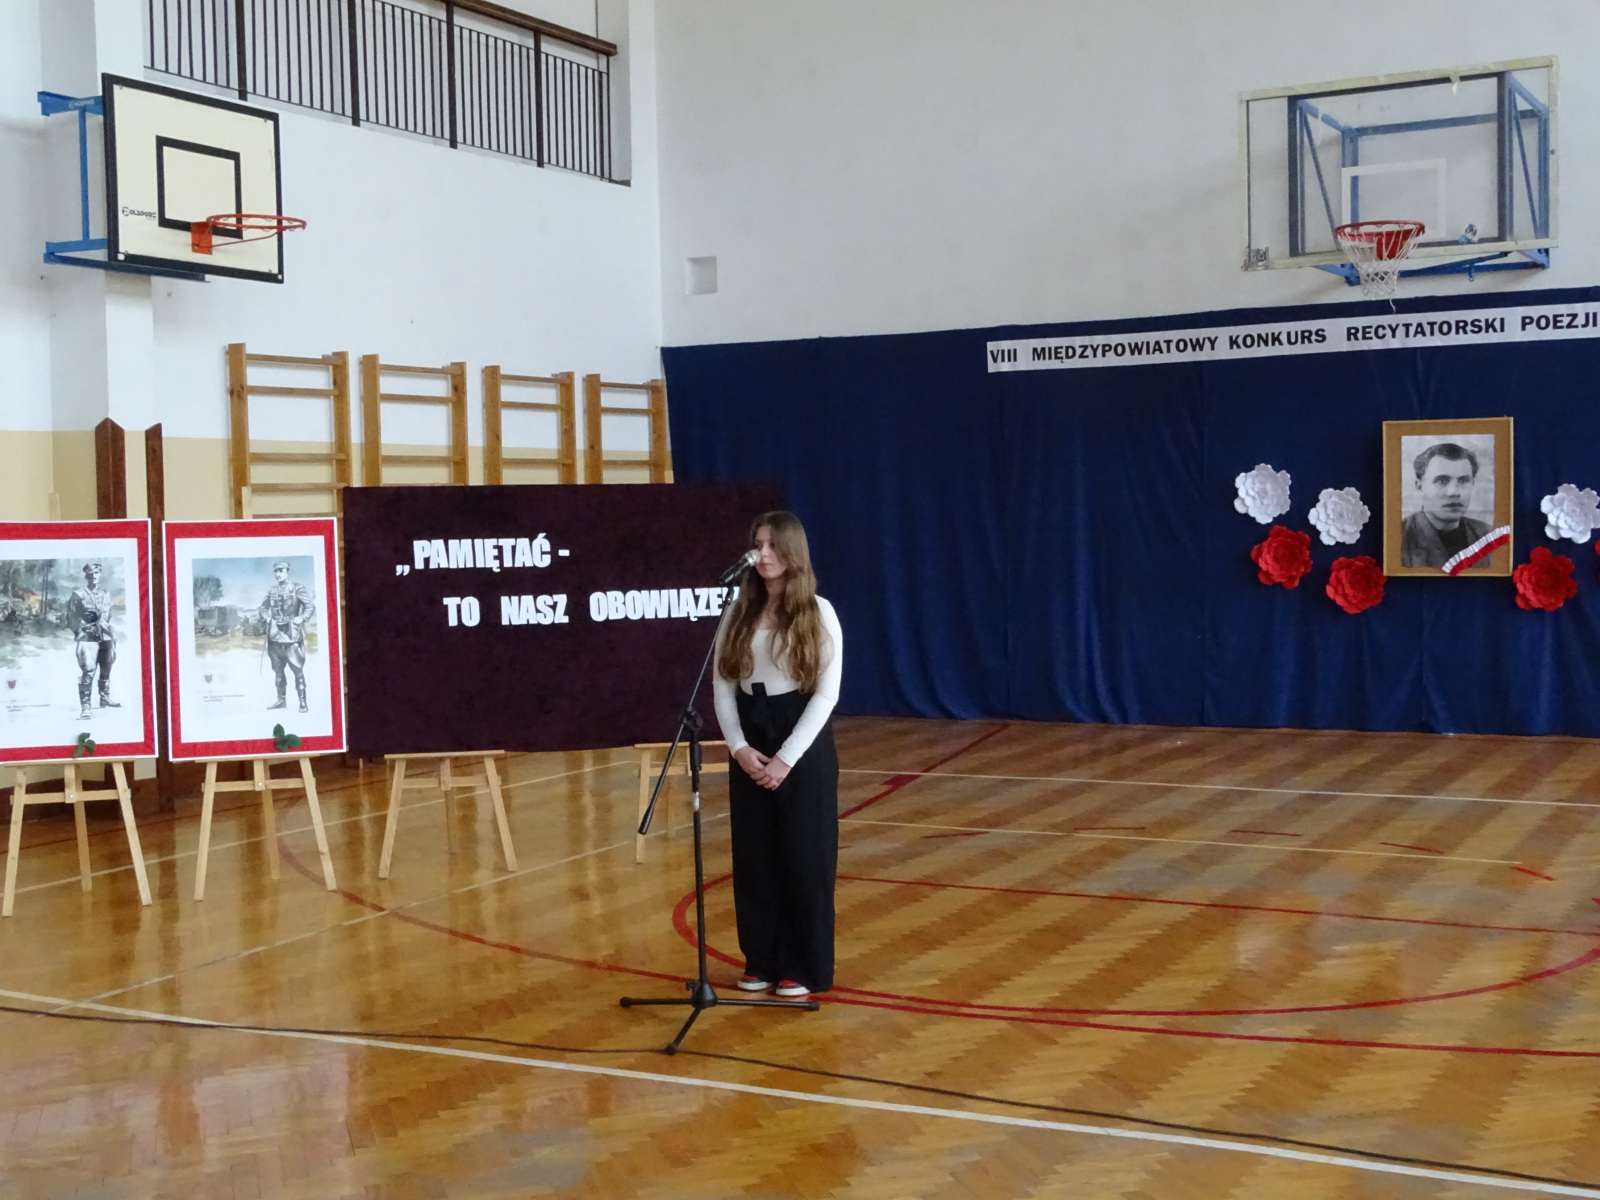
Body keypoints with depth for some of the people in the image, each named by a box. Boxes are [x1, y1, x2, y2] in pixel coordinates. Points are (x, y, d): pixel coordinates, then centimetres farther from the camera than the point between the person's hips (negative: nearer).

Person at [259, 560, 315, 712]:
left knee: (297, 669, -9)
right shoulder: (272, 591, 11)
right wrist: (266, 618, 2)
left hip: (292, 634, -5)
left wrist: (302, 618, -25)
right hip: (275, 635, 5)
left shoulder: (297, 588, -3)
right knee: (278, 669, 11)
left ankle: (302, 702, -6)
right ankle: (281, 700, 20)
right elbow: (263, 607, 21)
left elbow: (310, 606, -10)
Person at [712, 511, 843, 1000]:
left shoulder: (818, 612, -5)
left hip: (803, 745, -4)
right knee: (754, 858, 7)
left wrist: (787, 757, -15)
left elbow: (826, 693, -9)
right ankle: (761, 960, 20)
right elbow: (722, 685, 4)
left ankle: (803, 967, 11)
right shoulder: (739, 612, 5)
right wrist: (739, 748, -10)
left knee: (804, 859, 1)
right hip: (749, 745, 4)